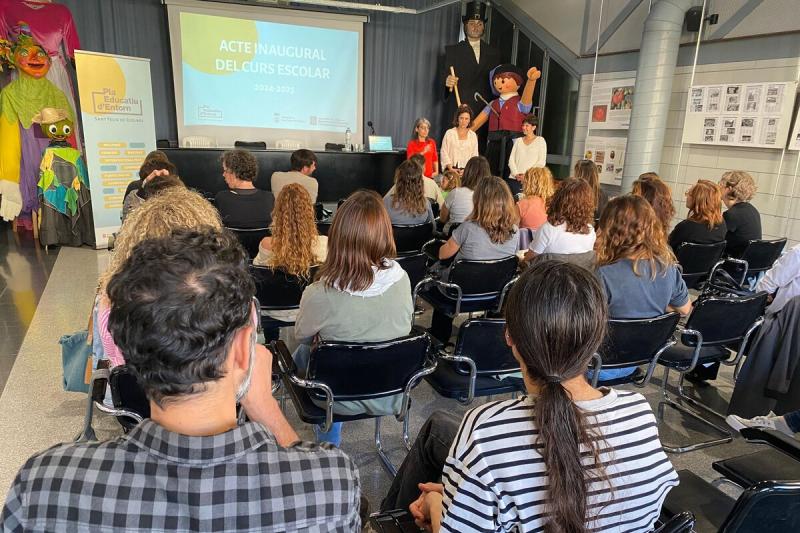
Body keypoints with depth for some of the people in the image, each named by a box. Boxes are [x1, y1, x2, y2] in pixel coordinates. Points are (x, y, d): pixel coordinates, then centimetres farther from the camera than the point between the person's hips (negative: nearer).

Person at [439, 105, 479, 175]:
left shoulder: (473, 136, 10)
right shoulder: (449, 133, 5)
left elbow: (475, 156, 6)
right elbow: (444, 153, 1)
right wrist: (451, 169, -10)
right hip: (451, 170, -1)